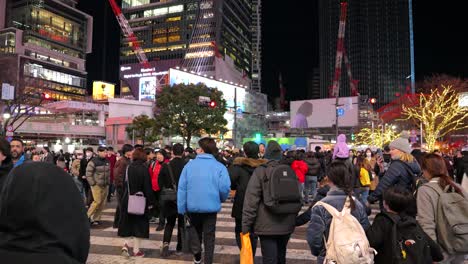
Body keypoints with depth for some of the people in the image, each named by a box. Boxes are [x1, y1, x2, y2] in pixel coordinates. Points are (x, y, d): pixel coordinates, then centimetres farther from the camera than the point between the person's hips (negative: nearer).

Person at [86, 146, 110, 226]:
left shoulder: (107, 161, 9)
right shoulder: (93, 162, -11)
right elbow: (88, 174, -11)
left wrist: (108, 182, 12)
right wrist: (93, 184, -12)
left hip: (105, 185, 7)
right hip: (96, 185, -6)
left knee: (103, 203, 7)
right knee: (97, 201, -12)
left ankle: (96, 219, 19)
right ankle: (88, 216, 7)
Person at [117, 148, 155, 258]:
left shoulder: (128, 168, 0)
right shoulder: (144, 169, -13)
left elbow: (124, 184, 5)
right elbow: (147, 187, -13)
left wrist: (126, 196, 14)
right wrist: (150, 202, -5)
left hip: (127, 200, 4)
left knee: (127, 223, 18)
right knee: (139, 224, 7)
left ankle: (126, 245, 5)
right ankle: (136, 250, 12)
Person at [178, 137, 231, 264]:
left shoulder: (190, 164, -5)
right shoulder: (219, 167, -8)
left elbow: (182, 187, -7)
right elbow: (225, 187, -16)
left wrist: (181, 209, -1)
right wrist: (221, 199, 6)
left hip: (192, 206, 2)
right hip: (211, 207, -2)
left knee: (195, 233, 23)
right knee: (209, 236, 11)